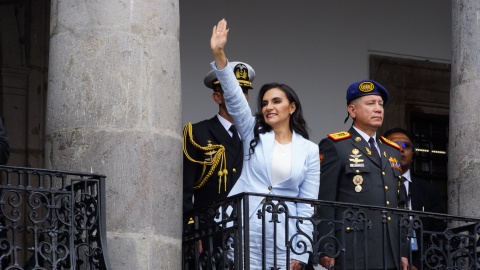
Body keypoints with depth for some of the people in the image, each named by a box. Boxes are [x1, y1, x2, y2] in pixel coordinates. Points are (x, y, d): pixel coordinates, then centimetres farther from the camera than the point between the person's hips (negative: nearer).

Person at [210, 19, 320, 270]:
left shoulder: (309, 150, 9)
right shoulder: (253, 134, 11)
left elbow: (307, 207, 7)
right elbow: (234, 97, -2)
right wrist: (218, 54, -15)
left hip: (282, 241, 0)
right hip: (243, 234, 0)